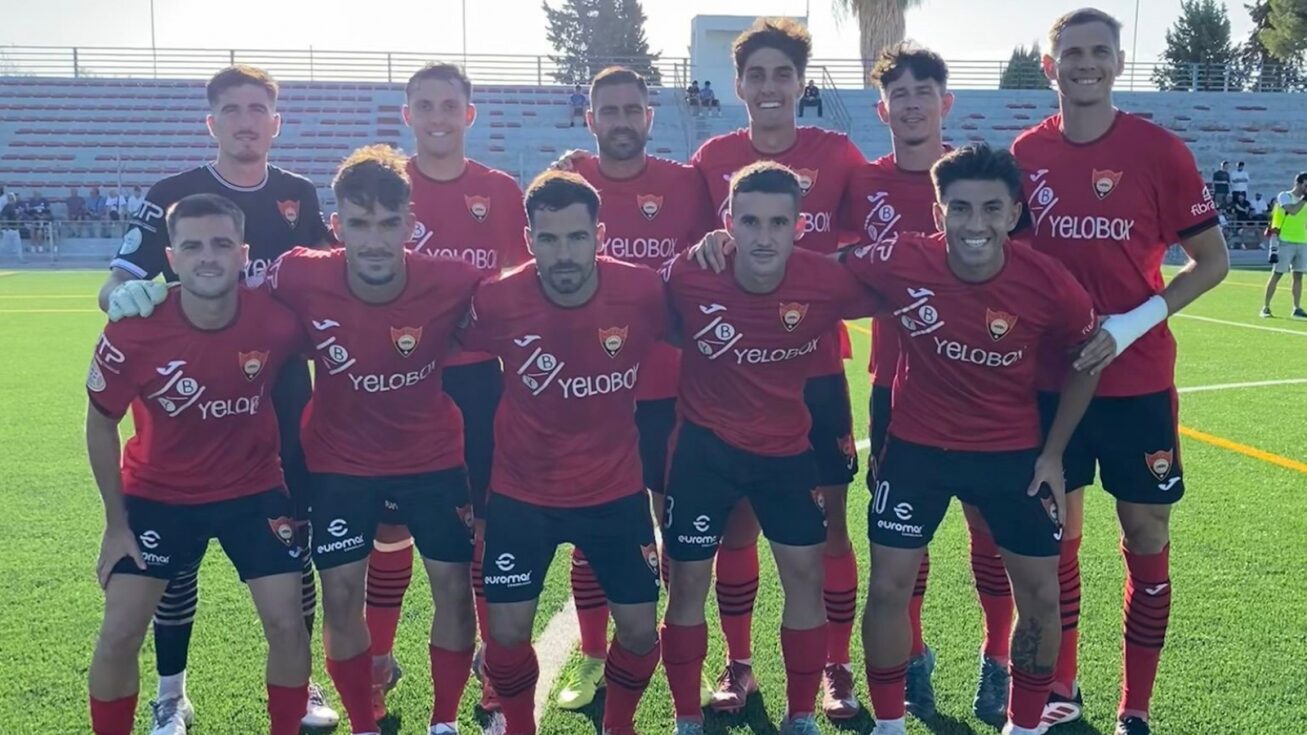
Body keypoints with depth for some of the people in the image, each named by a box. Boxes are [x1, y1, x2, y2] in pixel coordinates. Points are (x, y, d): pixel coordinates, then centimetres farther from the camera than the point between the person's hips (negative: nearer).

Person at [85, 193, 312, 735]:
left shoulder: (277, 320, -23)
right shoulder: (132, 334, -23)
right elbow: (101, 425, -6)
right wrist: (116, 523, -5)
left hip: (254, 490, 0)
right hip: (159, 494, 0)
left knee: (288, 624, -4)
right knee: (118, 637, -2)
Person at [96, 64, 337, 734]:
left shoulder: (301, 197, 6)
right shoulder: (173, 195, -3)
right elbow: (116, 285, -7)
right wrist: (123, 293, -29)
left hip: (283, 397, 2)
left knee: (291, 542, 7)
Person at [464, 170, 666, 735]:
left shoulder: (643, 291, -18)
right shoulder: (498, 300, -19)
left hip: (617, 490, 1)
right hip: (522, 493, -1)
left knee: (641, 631, 4)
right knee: (507, 633, -1)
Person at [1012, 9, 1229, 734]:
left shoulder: (1159, 148, -6)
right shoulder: (1027, 152, 2)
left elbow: (1213, 260, -4)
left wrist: (1132, 323, -15)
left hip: (1137, 378, -2)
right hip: (1048, 378, 2)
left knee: (1146, 539, 5)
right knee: (1055, 534, 10)